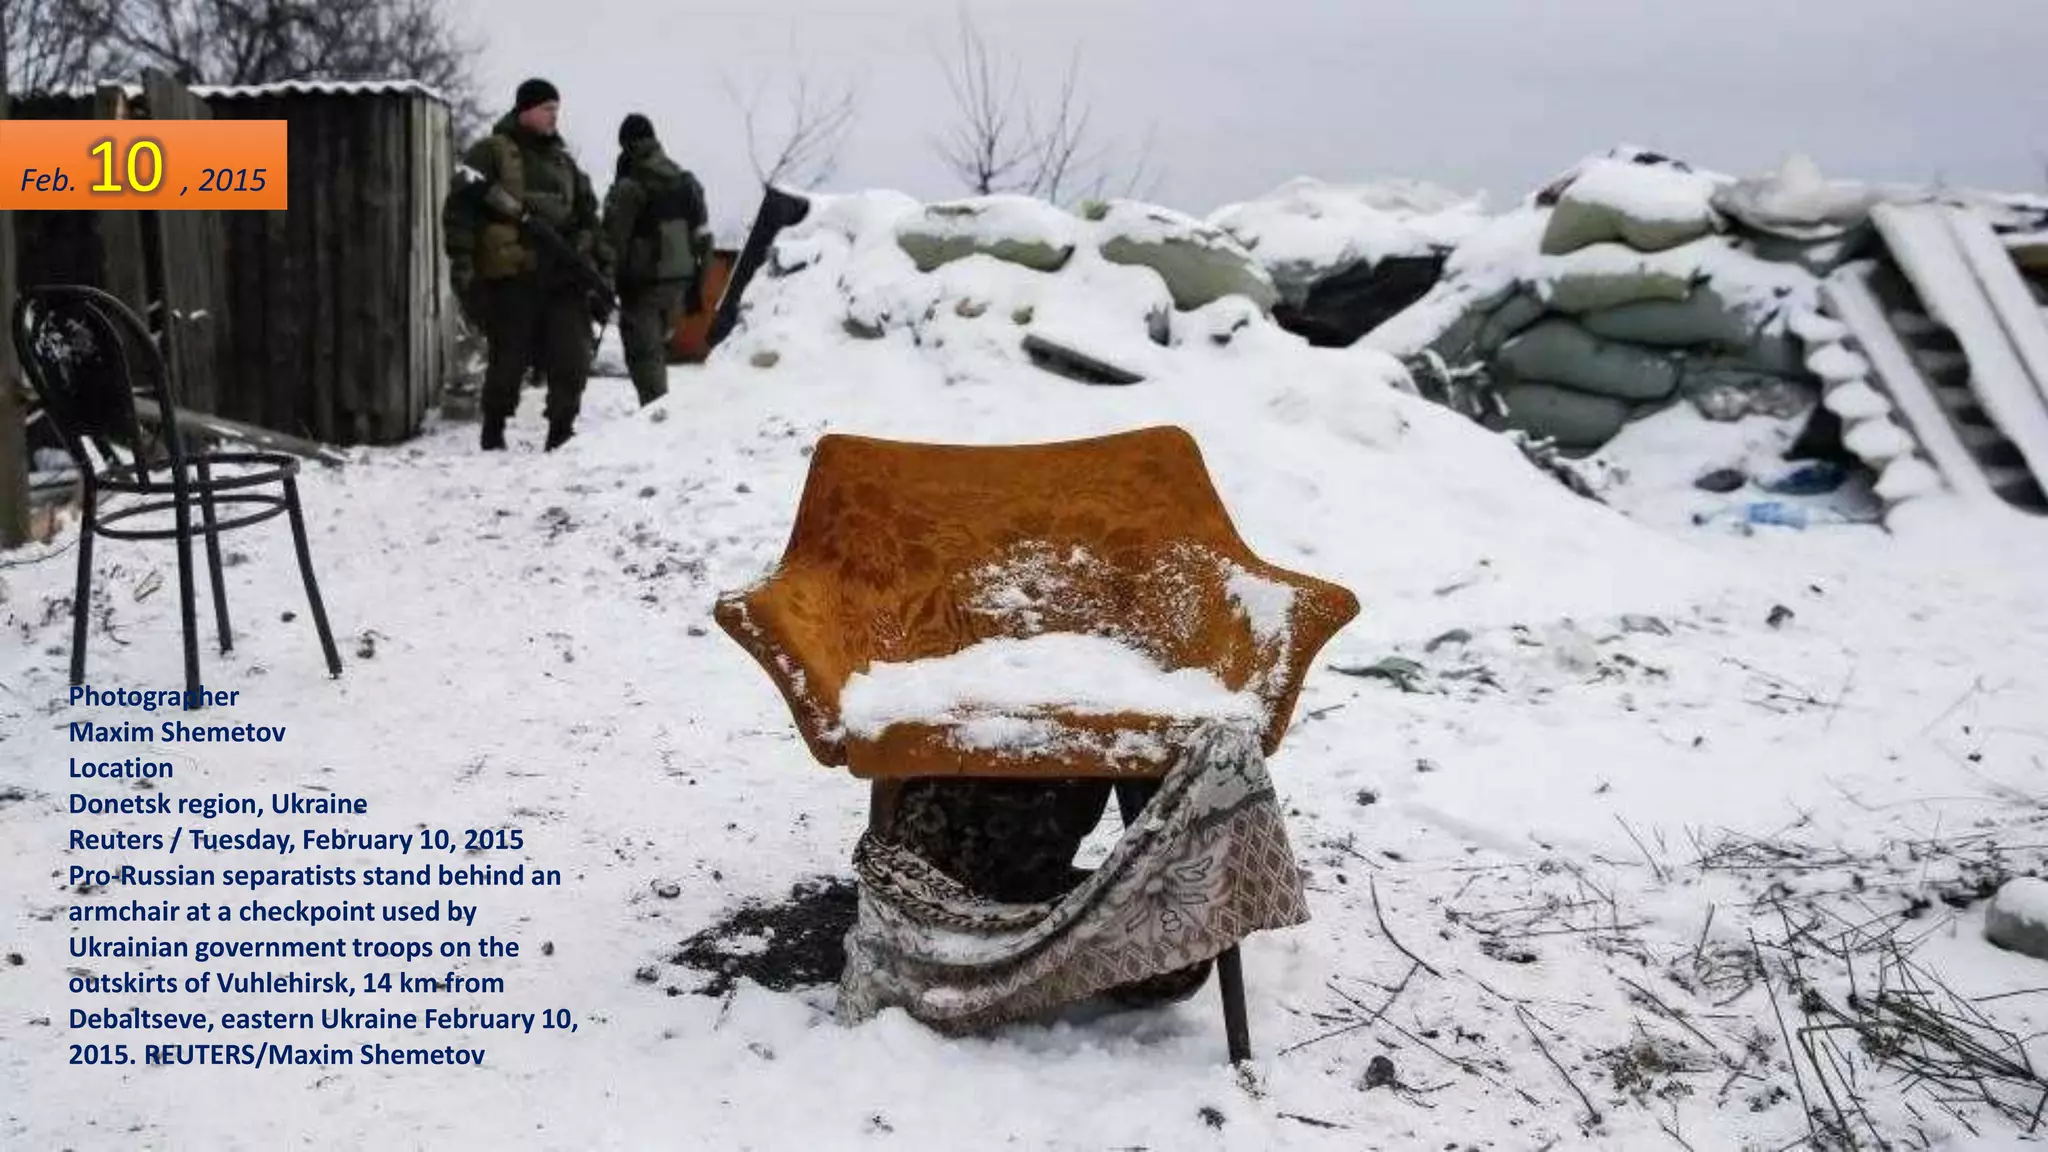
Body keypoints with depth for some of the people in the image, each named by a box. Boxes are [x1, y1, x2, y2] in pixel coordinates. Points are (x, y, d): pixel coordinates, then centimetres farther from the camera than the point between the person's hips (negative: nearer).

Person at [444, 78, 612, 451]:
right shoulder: (490, 154, 3)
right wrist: (463, 266, -11)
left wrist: (603, 271, 17)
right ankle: (493, 435, 18)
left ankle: (561, 432, 10)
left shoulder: (564, 161, 22)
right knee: (508, 361, 1)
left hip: (565, 279, 5)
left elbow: (588, 219, 24)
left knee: (573, 360, -3)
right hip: (511, 279, -5)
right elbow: (459, 211, -3)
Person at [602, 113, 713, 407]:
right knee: (658, 346, 21)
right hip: (679, 280, 6)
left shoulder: (627, 188, -13)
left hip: (642, 284, -6)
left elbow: (613, 243, -14)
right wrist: (697, 286, 14)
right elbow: (703, 239, 9)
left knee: (643, 354, -1)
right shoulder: (688, 182, 7)